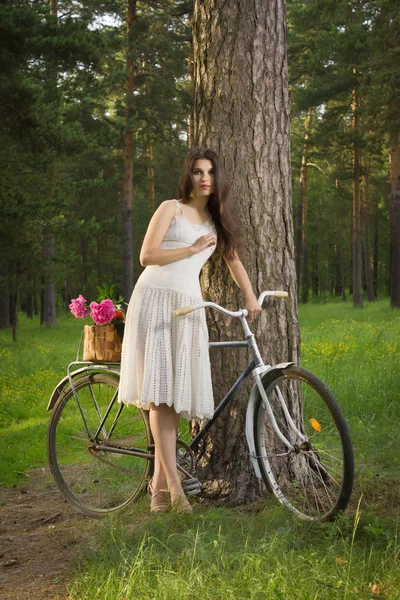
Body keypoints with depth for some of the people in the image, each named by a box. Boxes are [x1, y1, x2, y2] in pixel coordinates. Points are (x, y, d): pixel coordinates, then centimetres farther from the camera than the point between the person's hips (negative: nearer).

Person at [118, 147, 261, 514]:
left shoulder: (216, 220, 20)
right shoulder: (171, 208, 5)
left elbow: (233, 259, 27)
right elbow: (147, 255, -4)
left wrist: (250, 297, 14)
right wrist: (194, 248, -6)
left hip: (189, 306, 5)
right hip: (155, 300, -5)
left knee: (177, 394, -2)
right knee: (160, 391, -13)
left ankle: (159, 483, 6)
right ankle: (173, 483, -16)